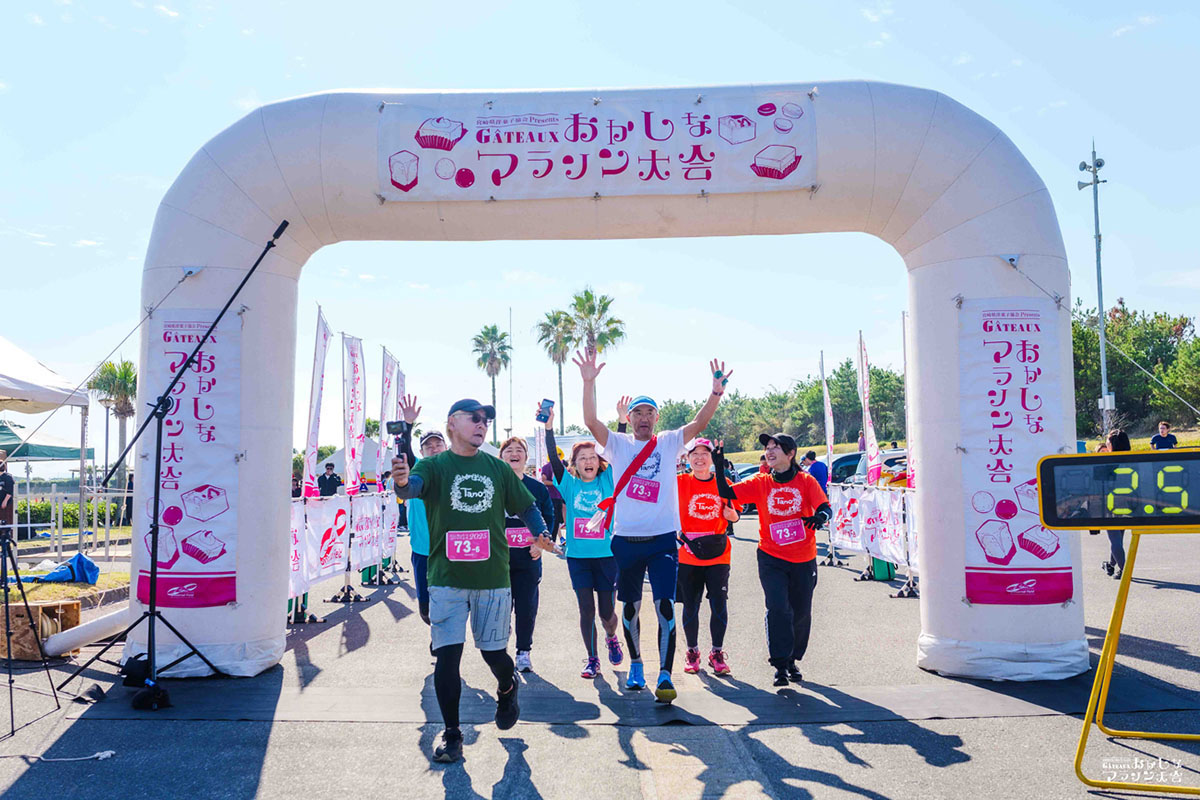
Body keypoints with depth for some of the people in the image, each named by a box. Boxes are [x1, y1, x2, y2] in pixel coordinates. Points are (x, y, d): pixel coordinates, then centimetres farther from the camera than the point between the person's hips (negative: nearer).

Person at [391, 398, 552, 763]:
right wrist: (402, 482, -47)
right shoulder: (434, 465, -1)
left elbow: (526, 505, 15)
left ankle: (507, 690, 43)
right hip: (446, 579, -2)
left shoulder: (498, 468, 7)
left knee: (493, 652, 8)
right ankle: (452, 734, 13)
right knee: (447, 655, -3)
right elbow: (414, 485, -23)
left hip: (492, 578, 2)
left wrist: (541, 532, -4)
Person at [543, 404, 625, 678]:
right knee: (586, 610, -1)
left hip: (606, 554, 0)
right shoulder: (569, 483, 3)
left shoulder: (607, 481, 3)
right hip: (578, 556, 0)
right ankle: (592, 660, 15)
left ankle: (611, 638, 38)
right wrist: (549, 427, -20)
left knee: (607, 612, 5)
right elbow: (554, 458, -8)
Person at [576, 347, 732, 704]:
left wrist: (716, 393, -25)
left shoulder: (669, 443, 5)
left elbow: (699, 423, -9)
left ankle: (664, 676, -4)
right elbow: (591, 421, -11)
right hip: (626, 540, 1)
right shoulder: (618, 445, 4)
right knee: (630, 607, 13)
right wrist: (589, 383, -24)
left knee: (665, 606, -9)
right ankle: (635, 665, 31)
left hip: (662, 540, -1)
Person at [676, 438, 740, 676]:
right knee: (690, 606, 6)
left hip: (718, 555, 1)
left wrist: (732, 514, -12)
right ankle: (692, 652, 23)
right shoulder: (680, 483, -1)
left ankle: (717, 653, 16)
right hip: (687, 554, -1)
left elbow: (733, 515, 10)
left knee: (719, 605, -1)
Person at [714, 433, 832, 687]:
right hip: (771, 558, 0)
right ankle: (780, 666, -5)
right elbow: (727, 493, -6)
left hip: (803, 559, 1)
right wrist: (719, 468, -20)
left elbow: (825, 507, -12)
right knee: (778, 609, -14)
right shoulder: (760, 483, 1)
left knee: (801, 613, 11)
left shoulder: (806, 481, -2)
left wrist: (820, 516, -34)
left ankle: (792, 661, 31)